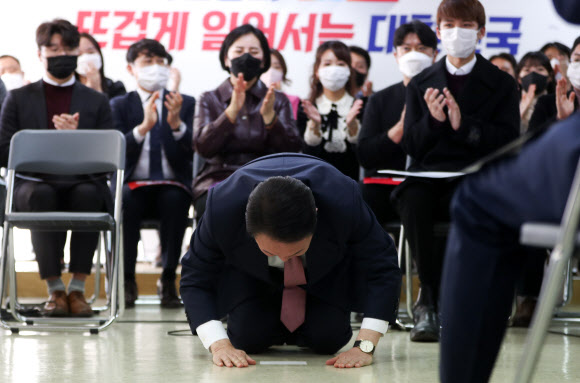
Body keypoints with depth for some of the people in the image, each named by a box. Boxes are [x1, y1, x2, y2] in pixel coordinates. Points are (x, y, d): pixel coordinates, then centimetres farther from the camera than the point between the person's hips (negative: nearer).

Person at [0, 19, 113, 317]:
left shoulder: (97, 103, 18)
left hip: (83, 183, 0)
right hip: (35, 183, 0)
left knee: (88, 195, -36)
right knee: (41, 196, -37)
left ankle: (77, 289, -30)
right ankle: (55, 290, -30)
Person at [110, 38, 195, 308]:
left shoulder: (186, 104, 14)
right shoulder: (120, 105, 12)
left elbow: (193, 151, 0)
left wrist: (176, 123, -19)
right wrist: (143, 127, -20)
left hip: (172, 186, 0)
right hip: (133, 185, 0)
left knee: (175, 199, -35)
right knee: (124, 199, -35)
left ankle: (168, 280, -23)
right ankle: (126, 280, -21)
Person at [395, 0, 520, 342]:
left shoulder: (501, 84, 10)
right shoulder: (421, 84, 18)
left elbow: (509, 142, -1)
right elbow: (411, 146, 12)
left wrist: (463, 124, -14)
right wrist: (433, 120, -9)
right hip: (428, 175, 2)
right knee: (413, 202, -36)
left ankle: (430, 303, -24)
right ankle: (436, 299, -23)